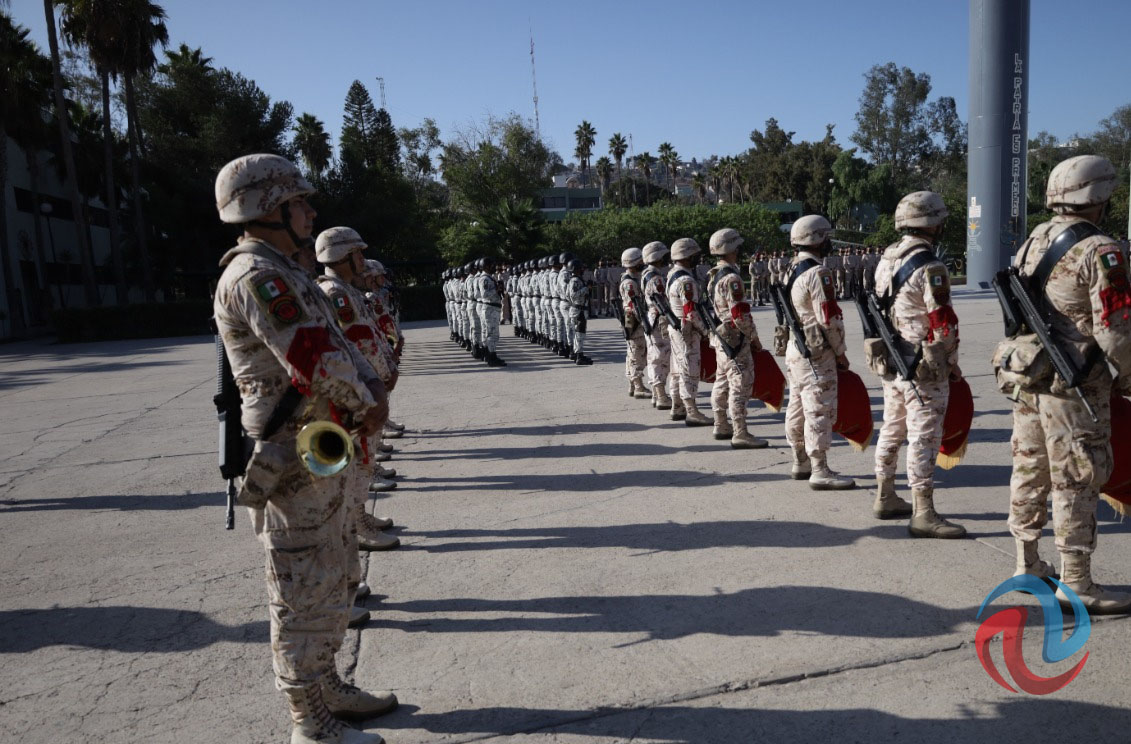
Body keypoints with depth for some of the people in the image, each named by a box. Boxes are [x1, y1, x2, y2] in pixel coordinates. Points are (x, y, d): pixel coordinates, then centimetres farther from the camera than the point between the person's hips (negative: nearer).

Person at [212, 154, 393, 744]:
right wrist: (367, 405, -10)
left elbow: (336, 343, 17)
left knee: (328, 579, 20)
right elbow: (314, 358, -25)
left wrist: (370, 390, 0)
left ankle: (326, 687, 36)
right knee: (303, 590, 1)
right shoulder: (256, 274, -18)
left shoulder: (283, 271, 16)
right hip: (295, 459, -10)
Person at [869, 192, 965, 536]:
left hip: (889, 363, 9)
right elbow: (943, 324, -18)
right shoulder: (929, 267, -17)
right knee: (924, 437, -4)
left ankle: (885, 498, 30)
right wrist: (952, 364, -5)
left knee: (892, 429, 18)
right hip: (923, 367, -9)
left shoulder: (887, 259, 9)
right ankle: (923, 514, 1)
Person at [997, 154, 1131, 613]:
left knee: (1029, 471, 16)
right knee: (1076, 483, 1)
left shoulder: (1033, 241, 8)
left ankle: (1027, 565, 29)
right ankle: (1076, 586, 11)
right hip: (1073, 387, -8)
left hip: (1025, 375, 8)